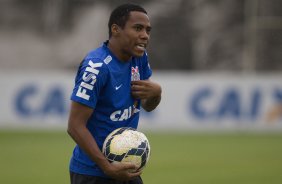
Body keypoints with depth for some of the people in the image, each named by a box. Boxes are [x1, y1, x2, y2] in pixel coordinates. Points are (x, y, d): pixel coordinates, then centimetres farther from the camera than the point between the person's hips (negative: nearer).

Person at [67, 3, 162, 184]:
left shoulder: (139, 57, 3)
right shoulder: (97, 67, -20)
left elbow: (148, 106, 16)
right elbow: (75, 126, -22)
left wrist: (156, 91, -7)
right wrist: (108, 168, -24)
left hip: (125, 169, 7)